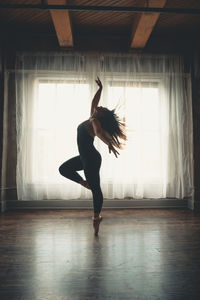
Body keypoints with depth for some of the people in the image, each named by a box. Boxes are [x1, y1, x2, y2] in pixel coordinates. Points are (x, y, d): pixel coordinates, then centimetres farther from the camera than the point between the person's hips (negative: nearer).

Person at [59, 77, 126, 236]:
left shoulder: (95, 121, -17)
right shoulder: (92, 119, 8)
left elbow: (99, 132, -41)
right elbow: (94, 101, 23)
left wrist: (109, 144, -55)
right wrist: (100, 88, 30)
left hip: (91, 158, -10)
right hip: (85, 157, 10)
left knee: (95, 188, -1)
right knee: (64, 169, 20)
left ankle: (97, 216, 10)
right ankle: (85, 183, 19)